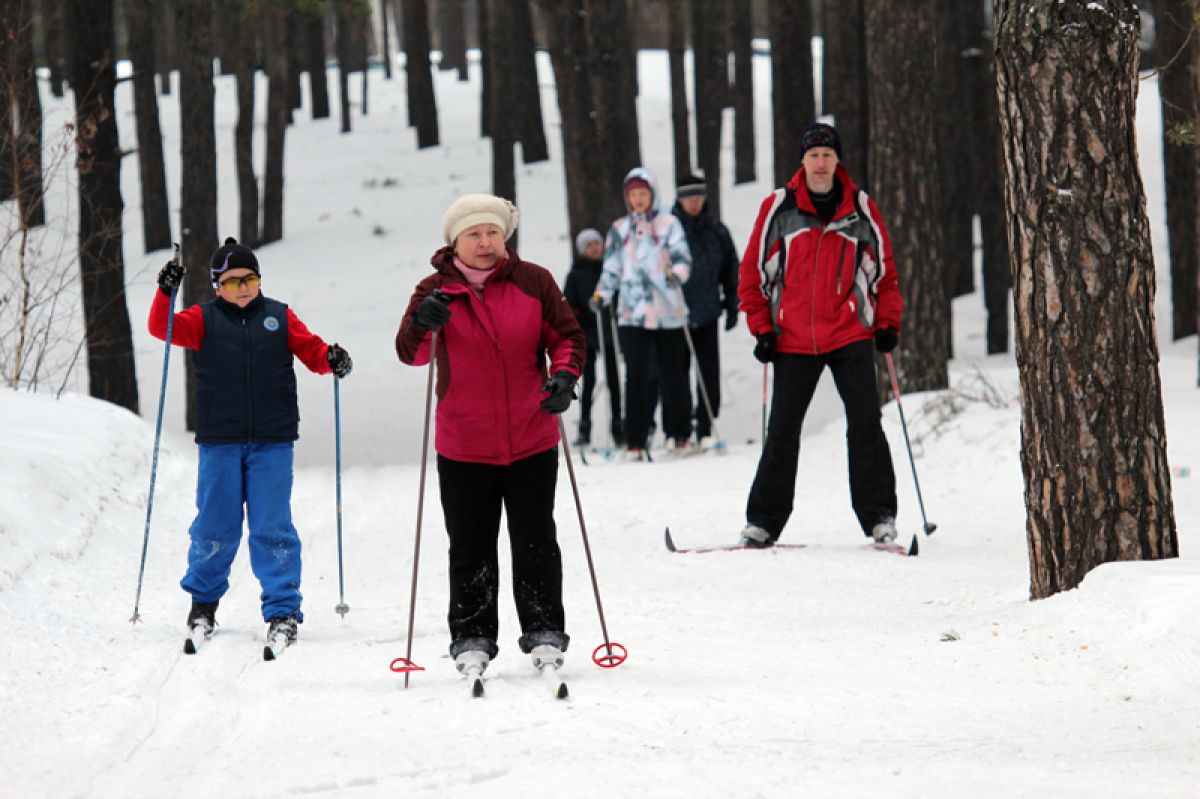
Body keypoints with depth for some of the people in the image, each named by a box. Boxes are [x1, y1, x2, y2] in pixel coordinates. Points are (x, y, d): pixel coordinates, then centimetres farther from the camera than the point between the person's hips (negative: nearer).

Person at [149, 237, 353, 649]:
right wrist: (165, 292, -24)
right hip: (219, 441, 0)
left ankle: (282, 611, 2)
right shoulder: (204, 319, 5)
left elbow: (310, 349, 8)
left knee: (273, 529, -3)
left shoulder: (280, 317, 8)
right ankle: (203, 601, 26)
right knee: (215, 526, 6)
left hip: (272, 442, 0)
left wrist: (331, 358, -14)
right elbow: (164, 329, -8)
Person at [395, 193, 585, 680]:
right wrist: (422, 325, -35)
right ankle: (472, 639, 14)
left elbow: (567, 335, 7)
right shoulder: (436, 292, -3)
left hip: (532, 439, 0)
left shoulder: (533, 282, 0)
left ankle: (544, 633, 15)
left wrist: (565, 374, -13)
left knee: (536, 543, 6)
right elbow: (410, 352, -13)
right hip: (463, 445, 0)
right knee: (470, 549, 6)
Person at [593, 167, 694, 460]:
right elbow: (611, 270, 16)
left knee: (673, 375, 4)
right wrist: (602, 295, -1)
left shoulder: (668, 224, 6)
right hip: (632, 314, 1)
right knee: (636, 376, -7)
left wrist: (676, 273, -26)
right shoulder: (619, 230, 14)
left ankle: (680, 435, 17)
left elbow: (681, 257, -4)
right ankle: (635, 442, -4)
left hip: (668, 313, -1)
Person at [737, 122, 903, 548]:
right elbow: (753, 271, 7)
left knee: (865, 425, -9)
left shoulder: (861, 208, 4)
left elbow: (885, 269, 13)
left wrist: (887, 322, 4)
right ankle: (764, 520, 14)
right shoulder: (778, 208, 1)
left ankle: (878, 515, -3)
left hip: (851, 337, 0)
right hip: (794, 340, 0)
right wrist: (762, 328, 2)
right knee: (782, 433, 5)